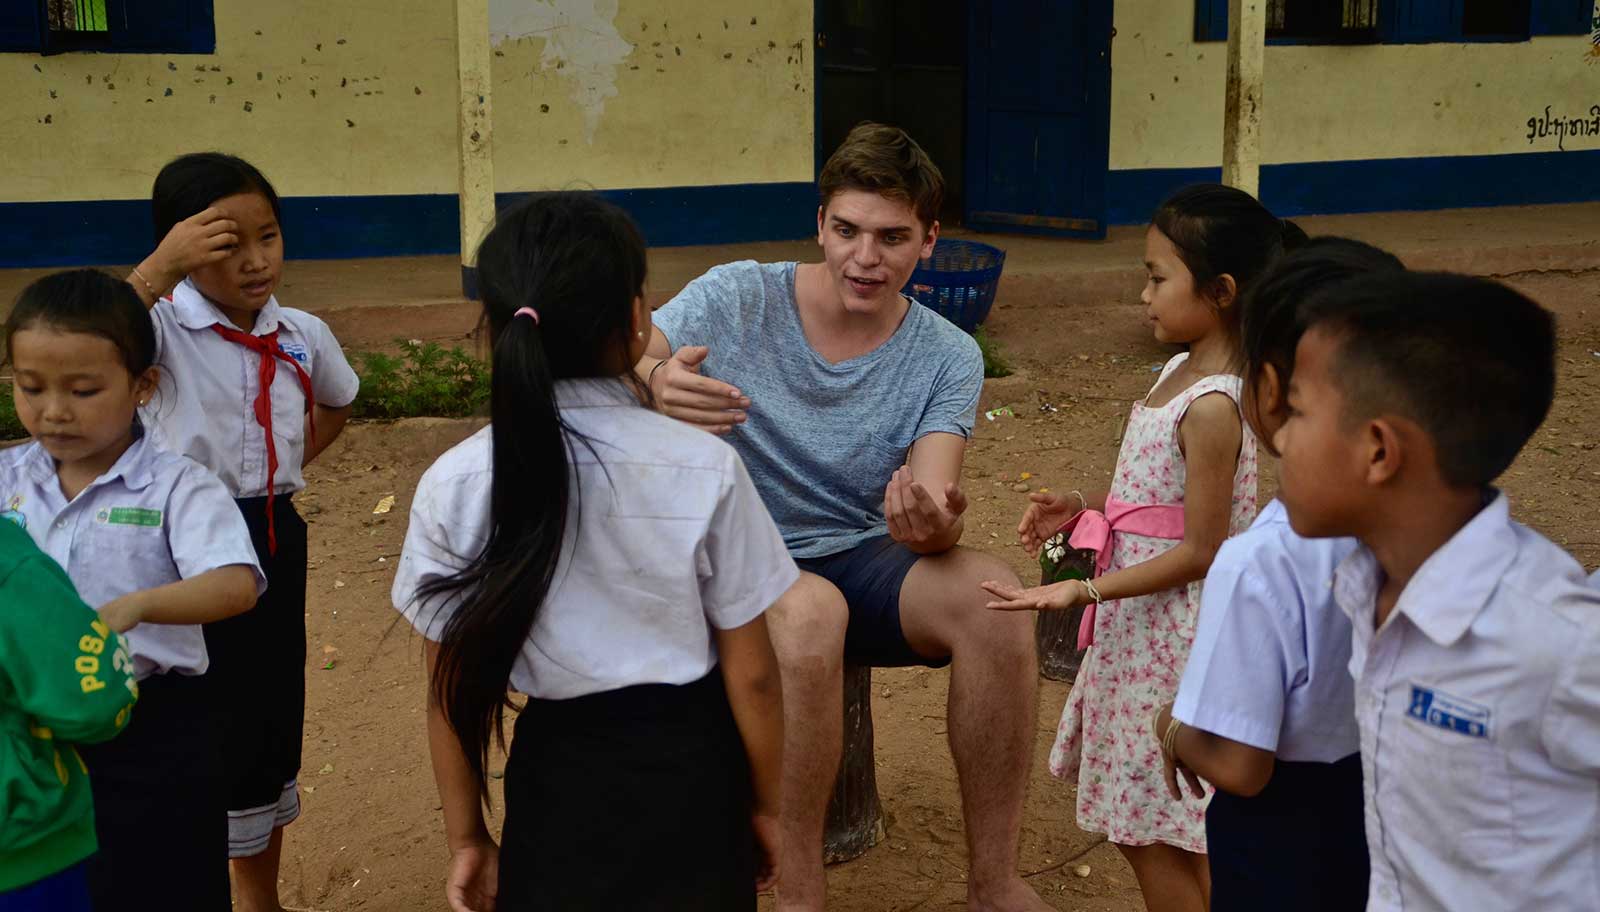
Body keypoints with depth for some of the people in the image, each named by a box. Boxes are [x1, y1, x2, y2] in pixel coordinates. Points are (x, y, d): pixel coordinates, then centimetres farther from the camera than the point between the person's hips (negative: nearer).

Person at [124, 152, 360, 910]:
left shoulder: (303, 334, 0)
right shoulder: (163, 324, -15)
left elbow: (338, 403, 23)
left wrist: (292, 462, 10)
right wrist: (156, 271, -43)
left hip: (273, 536, 5)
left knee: (273, 711, 16)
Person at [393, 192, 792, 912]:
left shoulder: (455, 486, -13)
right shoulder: (704, 467, -17)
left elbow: (454, 688, -5)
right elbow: (751, 675, -10)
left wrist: (468, 839, 8)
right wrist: (766, 805, 6)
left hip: (560, 776, 1)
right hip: (692, 767, 0)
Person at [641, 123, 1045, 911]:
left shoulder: (948, 358, -1)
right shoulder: (735, 299, -7)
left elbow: (934, 501, -14)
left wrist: (931, 522, -40)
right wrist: (653, 382, -43)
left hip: (863, 559, 3)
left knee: (992, 594, -27)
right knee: (811, 612, -37)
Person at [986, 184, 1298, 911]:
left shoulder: (1212, 408, -23)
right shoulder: (1182, 372, 5)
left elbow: (1201, 550, -21)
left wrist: (1084, 591, -24)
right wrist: (1084, 507, 3)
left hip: (1172, 632, -9)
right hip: (1142, 626, 9)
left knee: (1154, 831, 4)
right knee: (1138, 820, 20)